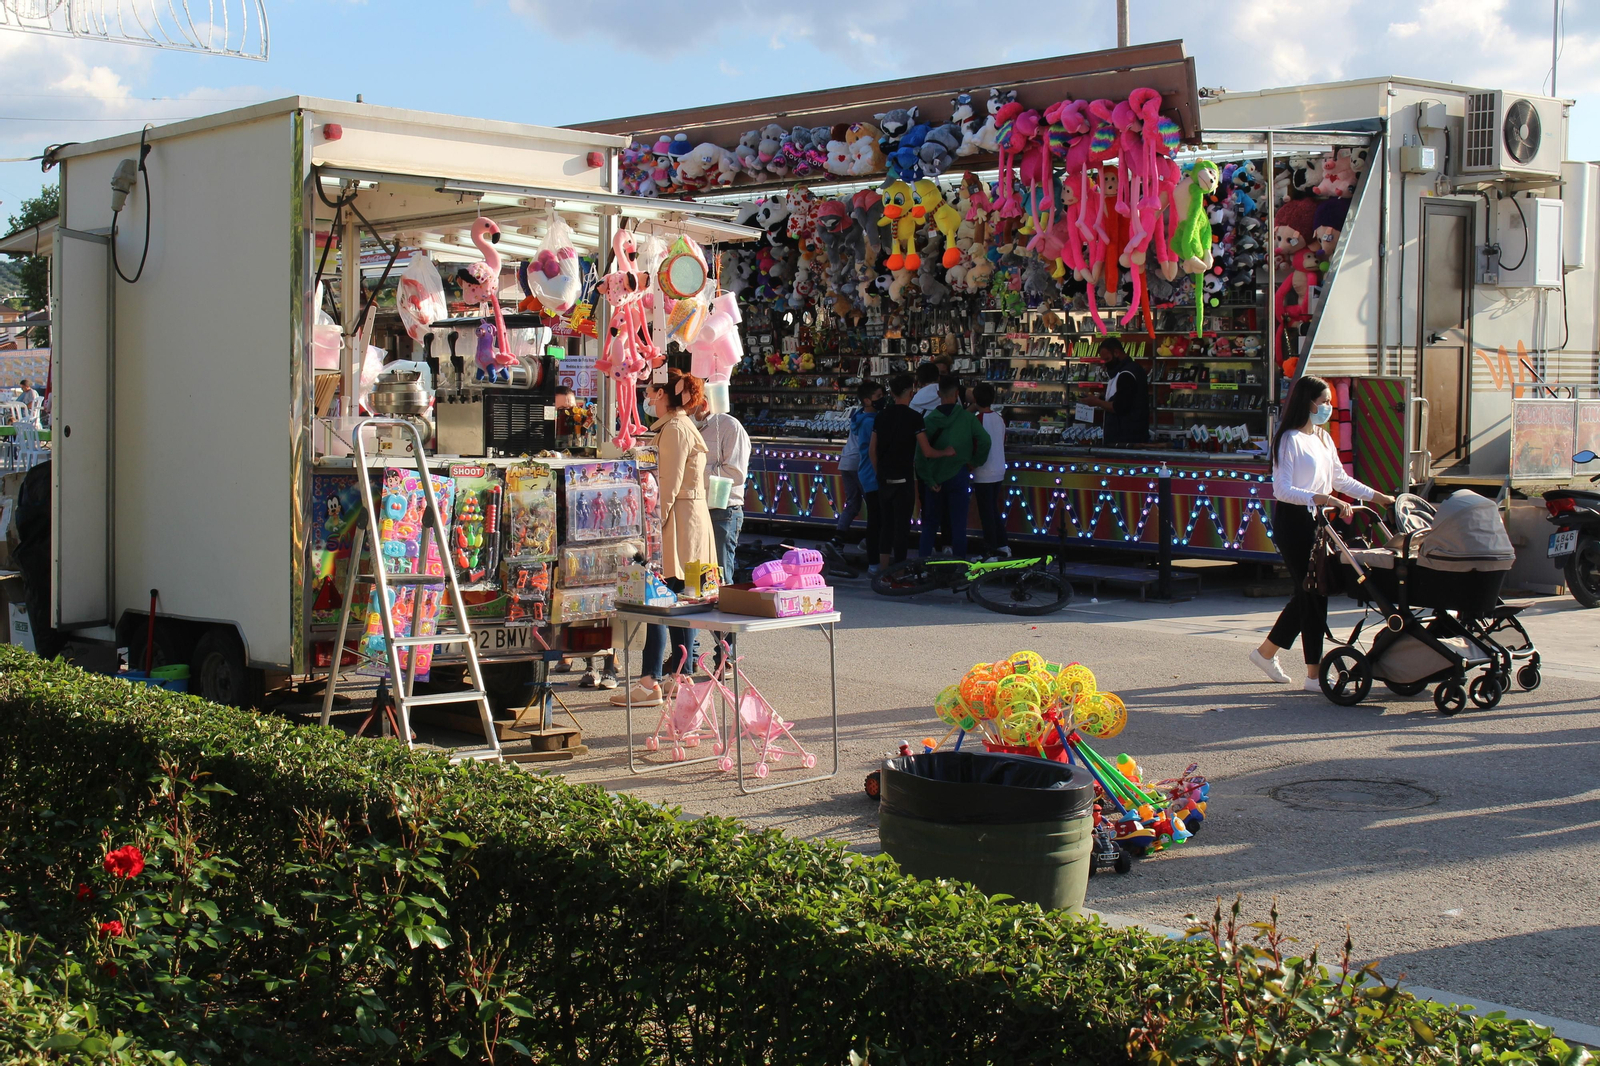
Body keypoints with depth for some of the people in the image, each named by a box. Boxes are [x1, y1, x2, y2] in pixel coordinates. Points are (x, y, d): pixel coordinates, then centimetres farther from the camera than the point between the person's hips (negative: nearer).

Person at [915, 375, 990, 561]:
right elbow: (984, 440, -15)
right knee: (958, 524, 4)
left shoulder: (929, 419, -5)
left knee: (930, 523, 13)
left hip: (934, 477, 2)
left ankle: (924, 561, 12)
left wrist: (928, 479, -4)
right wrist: (975, 462, 1)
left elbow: (921, 453, -9)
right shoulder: (966, 417, -8)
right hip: (959, 475, -2)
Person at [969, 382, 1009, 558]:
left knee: (986, 513, -1)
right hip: (999, 471, 7)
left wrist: (970, 466, -5)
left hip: (983, 474, -7)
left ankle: (991, 551, 2)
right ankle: (1003, 547, 21)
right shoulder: (1000, 419, 6)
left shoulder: (977, 419, -15)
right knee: (994, 511, 18)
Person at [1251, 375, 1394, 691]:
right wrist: (1325, 499, -28)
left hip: (1314, 520, 9)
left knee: (1308, 593, 13)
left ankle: (1265, 652, 28)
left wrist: (1377, 496, 15)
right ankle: (1313, 676, -3)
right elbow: (1282, 490, -21)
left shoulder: (1324, 438, 13)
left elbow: (1340, 479, 21)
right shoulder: (1290, 439, -13)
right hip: (1292, 521, -9)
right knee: (1313, 594, -8)